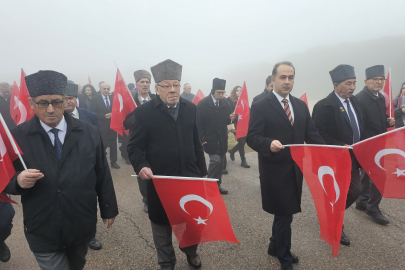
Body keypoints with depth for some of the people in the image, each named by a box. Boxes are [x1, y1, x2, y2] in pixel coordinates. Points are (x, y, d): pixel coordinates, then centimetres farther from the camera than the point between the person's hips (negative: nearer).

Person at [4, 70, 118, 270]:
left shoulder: (90, 133, -5)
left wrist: (108, 209, 4)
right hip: (42, 233, -2)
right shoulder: (17, 137, -8)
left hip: (82, 226, 2)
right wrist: (19, 181, -24)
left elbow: (102, 174, -1)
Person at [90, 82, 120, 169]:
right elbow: (92, 113, -7)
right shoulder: (95, 99, -1)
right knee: (102, 145, 2)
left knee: (113, 144, 8)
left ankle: (113, 162, 19)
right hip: (101, 126, -3)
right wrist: (104, 116, -17)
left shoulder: (113, 99, 9)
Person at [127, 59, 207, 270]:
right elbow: (135, 147, -7)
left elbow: (196, 143, 9)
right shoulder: (144, 112, -8)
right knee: (162, 224, 16)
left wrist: (202, 171, 11)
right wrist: (141, 166, -26)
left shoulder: (190, 109, 4)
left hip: (189, 177, 3)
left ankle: (190, 251, 47)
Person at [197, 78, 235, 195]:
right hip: (210, 138, -5)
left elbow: (226, 120, 11)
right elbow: (199, 123, -11)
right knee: (215, 160, -11)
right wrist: (202, 138, -14)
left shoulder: (225, 103, 4)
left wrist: (231, 118, -12)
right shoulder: (203, 103, -10)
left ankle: (217, 185, 26)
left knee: (221, 162, 11)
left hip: (222, 138, 6)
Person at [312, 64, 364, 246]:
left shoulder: (354, 102, 8)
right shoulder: (324, 106, -17)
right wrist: (341, 146, -24)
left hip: (352, 157, 8)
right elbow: (318, 134, -21)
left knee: (354, 190, 12)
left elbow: (360, 128, 16)